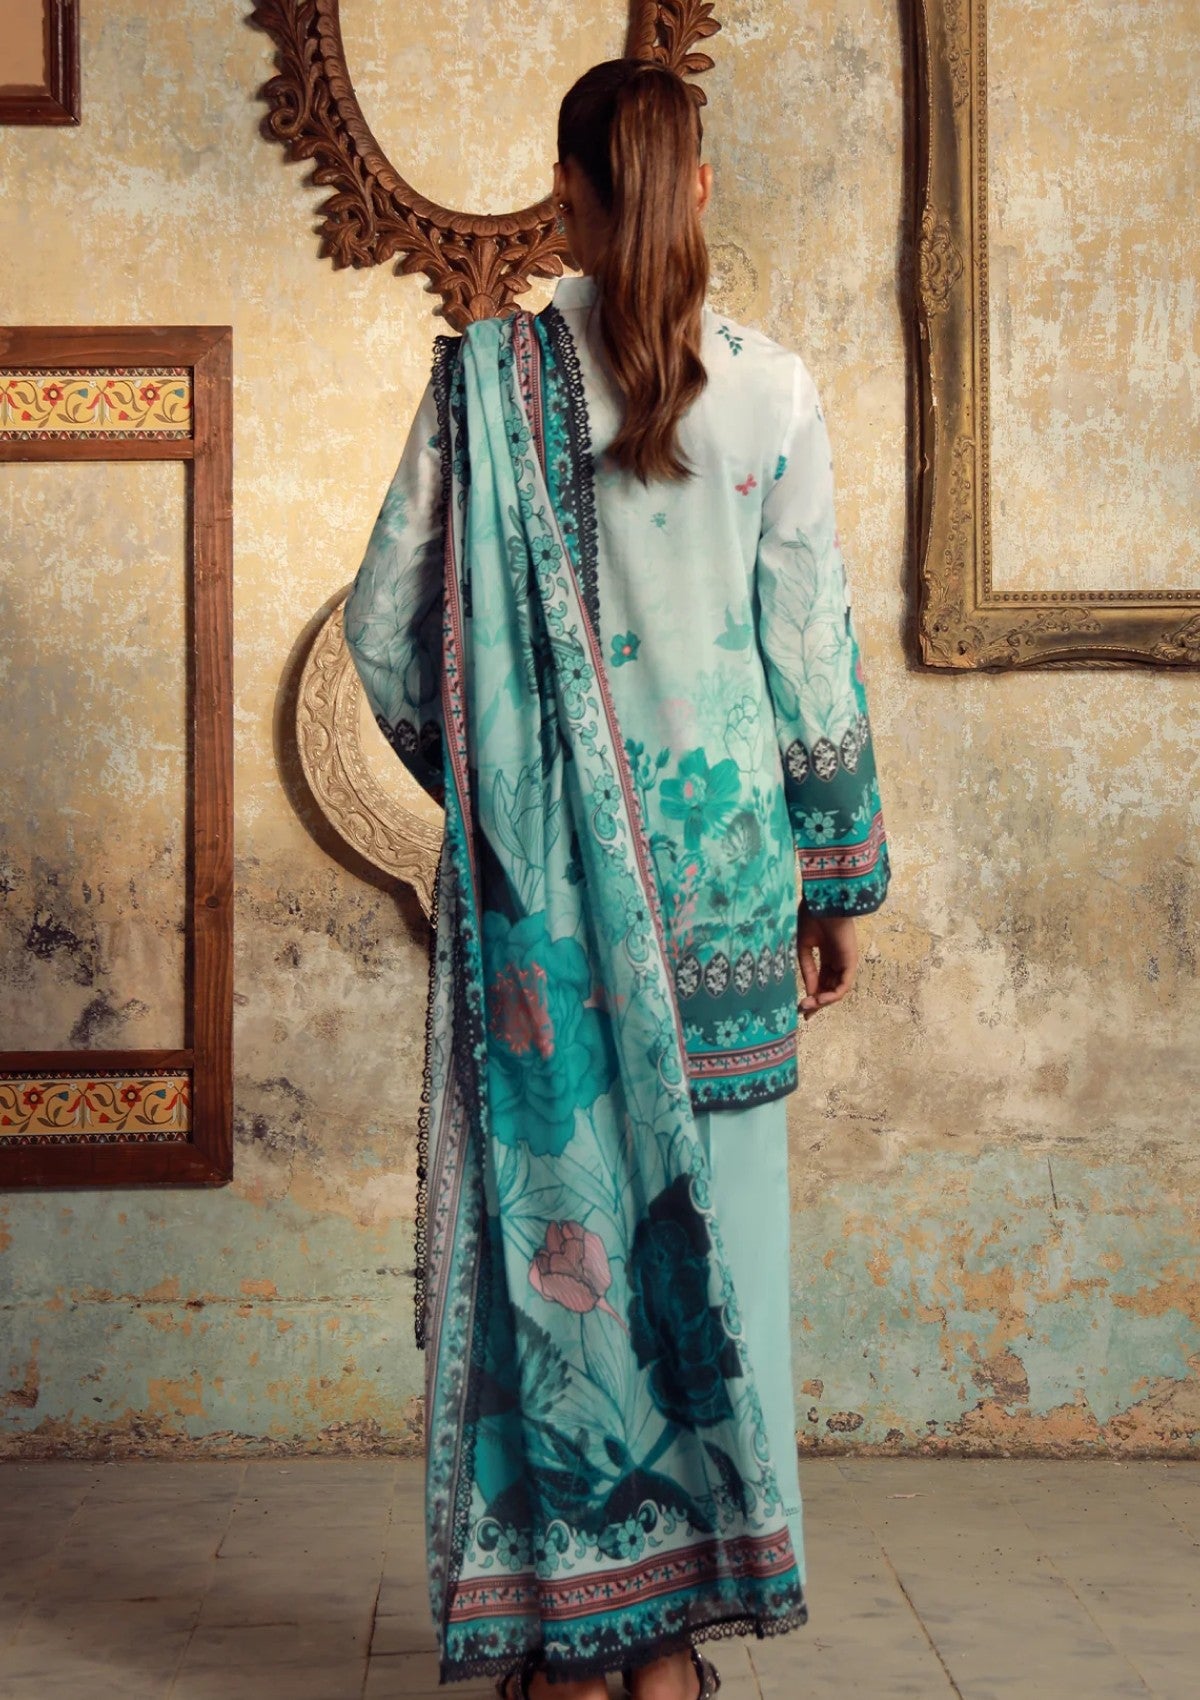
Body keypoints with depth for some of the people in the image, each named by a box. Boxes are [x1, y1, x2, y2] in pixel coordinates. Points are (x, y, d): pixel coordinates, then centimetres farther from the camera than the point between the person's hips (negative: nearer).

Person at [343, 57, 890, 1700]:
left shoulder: (487, 374, -3)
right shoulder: (772, 388, -1)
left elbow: (387, 622, -2)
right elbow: (813, 650, 0)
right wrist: (840, 883, 8)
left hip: (542, 871, 0)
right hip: (719, 859, 1)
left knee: (553, 1207, 6)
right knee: (706, 1210, 8)